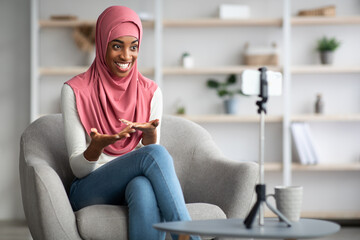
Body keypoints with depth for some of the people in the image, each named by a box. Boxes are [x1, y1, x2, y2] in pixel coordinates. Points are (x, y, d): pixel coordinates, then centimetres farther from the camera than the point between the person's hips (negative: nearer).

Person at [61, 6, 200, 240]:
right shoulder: (76, 90, -2)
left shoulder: (150, 92, 8)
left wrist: (149, 135, -19)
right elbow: (78, 168, -5)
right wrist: (97, 146, -28)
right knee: (156, 153, -32)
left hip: (138, 183, 2)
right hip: (90, 191, -2)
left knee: (143, 186, -38)